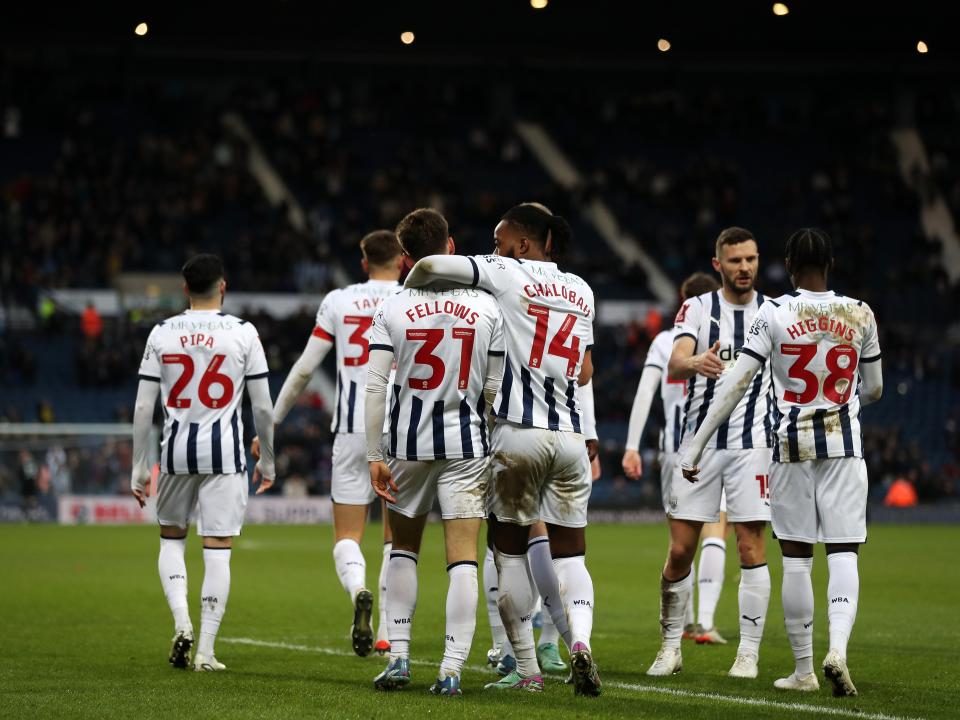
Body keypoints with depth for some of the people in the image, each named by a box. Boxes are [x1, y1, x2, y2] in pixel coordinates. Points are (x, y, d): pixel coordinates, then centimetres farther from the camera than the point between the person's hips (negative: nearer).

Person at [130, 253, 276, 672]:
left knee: (171, 538, 21)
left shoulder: (162, 334, 2)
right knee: (217, 550, 1)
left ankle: (181, 620, 0)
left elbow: (143, 407, 2)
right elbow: (263, 407, 0)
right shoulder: (243, 333, -2)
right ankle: (205, 650, 0)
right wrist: (267, 460, 13)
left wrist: (139, 468, 9)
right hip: (224, 450, -2)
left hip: (176, 450, 2)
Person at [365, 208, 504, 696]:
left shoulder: (392, 310, -4)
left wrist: (374, 457, -5)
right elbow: (494, 390, 0)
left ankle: (398, 656, 14)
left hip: (408, 445, 1)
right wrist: (494, 444, 15)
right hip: (466, 445, -1)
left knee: (403, 549, 18)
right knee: (463, 557, 0)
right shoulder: (485, 307, -2)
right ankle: (452, 669, -6)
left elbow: (374, 387, -9)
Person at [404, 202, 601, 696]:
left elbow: (431, 266, -13)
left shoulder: (507, 274, -3)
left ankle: (526, 670, 7)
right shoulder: (581, 291, 15)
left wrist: (405, 294, 5)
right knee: (569, 553, 10)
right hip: (570, 434, 4)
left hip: (517, 434, -4)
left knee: (511, 551, 8)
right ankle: (580, 641, -16)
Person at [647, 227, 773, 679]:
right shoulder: (697, 309, 1)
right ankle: (670, 646, 16)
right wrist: (695, 363, -40)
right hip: (699, 438, 0)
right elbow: (675, 364, -17)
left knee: (751, 547, -5)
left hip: (752, 442, 0)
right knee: (680, 549, 1)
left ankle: (749, 653, 0)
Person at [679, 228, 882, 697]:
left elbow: (735, 385, -8)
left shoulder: (774, 315, -6)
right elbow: (873, 390, 11)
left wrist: (695, 445, -5)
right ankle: (838, 648, -21)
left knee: (796, 558, 6)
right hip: (844, 445, 1)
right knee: (843, 553, 1)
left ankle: (803, 669, 10)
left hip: (792, 445, -1)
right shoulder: (860, 315, 1)